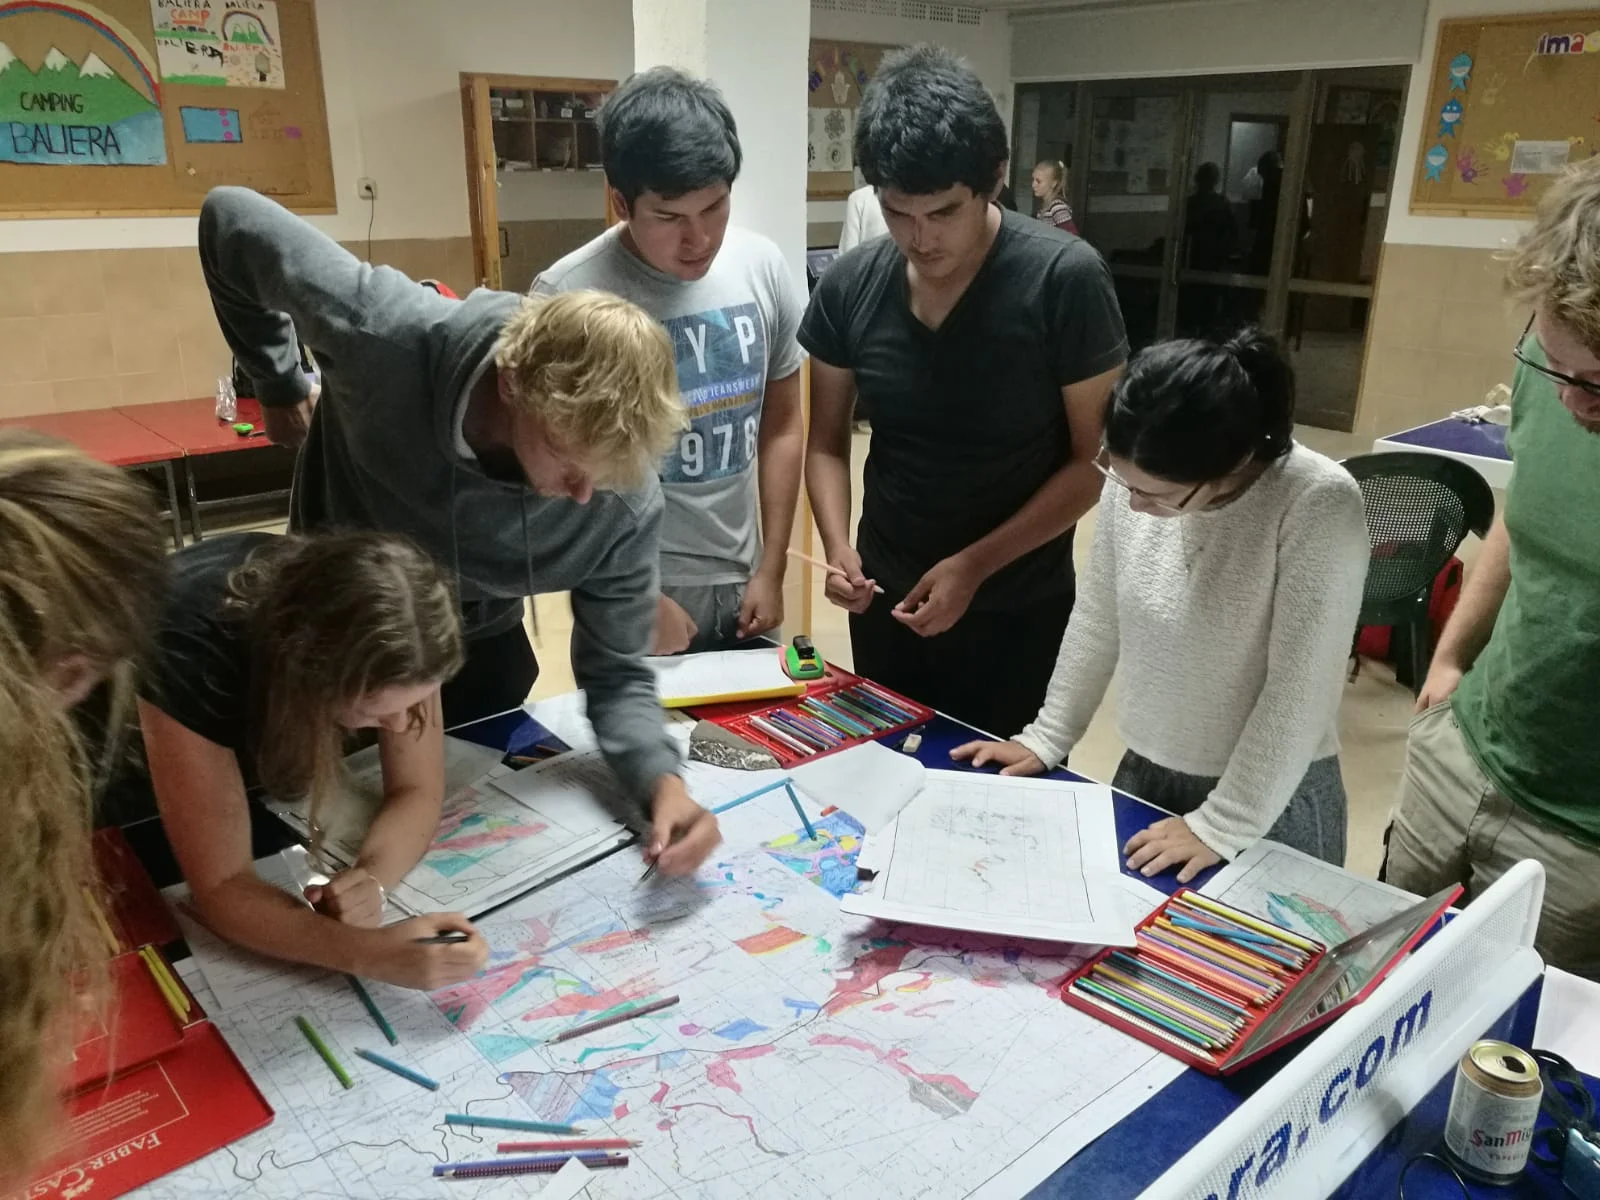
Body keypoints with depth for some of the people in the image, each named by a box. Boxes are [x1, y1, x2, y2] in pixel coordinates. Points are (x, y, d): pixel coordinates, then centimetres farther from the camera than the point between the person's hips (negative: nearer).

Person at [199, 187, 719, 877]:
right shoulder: (381, 334, -38)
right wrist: (279, 385, -11)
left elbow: (616, 673, -21)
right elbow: (231, 218, -20)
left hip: (477, 655, 1)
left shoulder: (627, 503, -32)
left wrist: (662, 780, -41)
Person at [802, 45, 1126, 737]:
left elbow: (1095, 459, -13)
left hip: (1018, 611, -3)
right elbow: (827, 442, 3)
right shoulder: (849, 287, -7)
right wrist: (837, 547, -14)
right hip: (886, 601, 4)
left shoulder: (1065, 279, -17)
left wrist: (976, 565, -20)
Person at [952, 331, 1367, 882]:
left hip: (1273, 800, -4)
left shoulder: (1319, 506, -25)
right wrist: (1047, 736, 5)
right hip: (1143, 774, 5)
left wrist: (1222, 826, -17)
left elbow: (1298, 694, -21)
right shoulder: (1136, 478, -11)